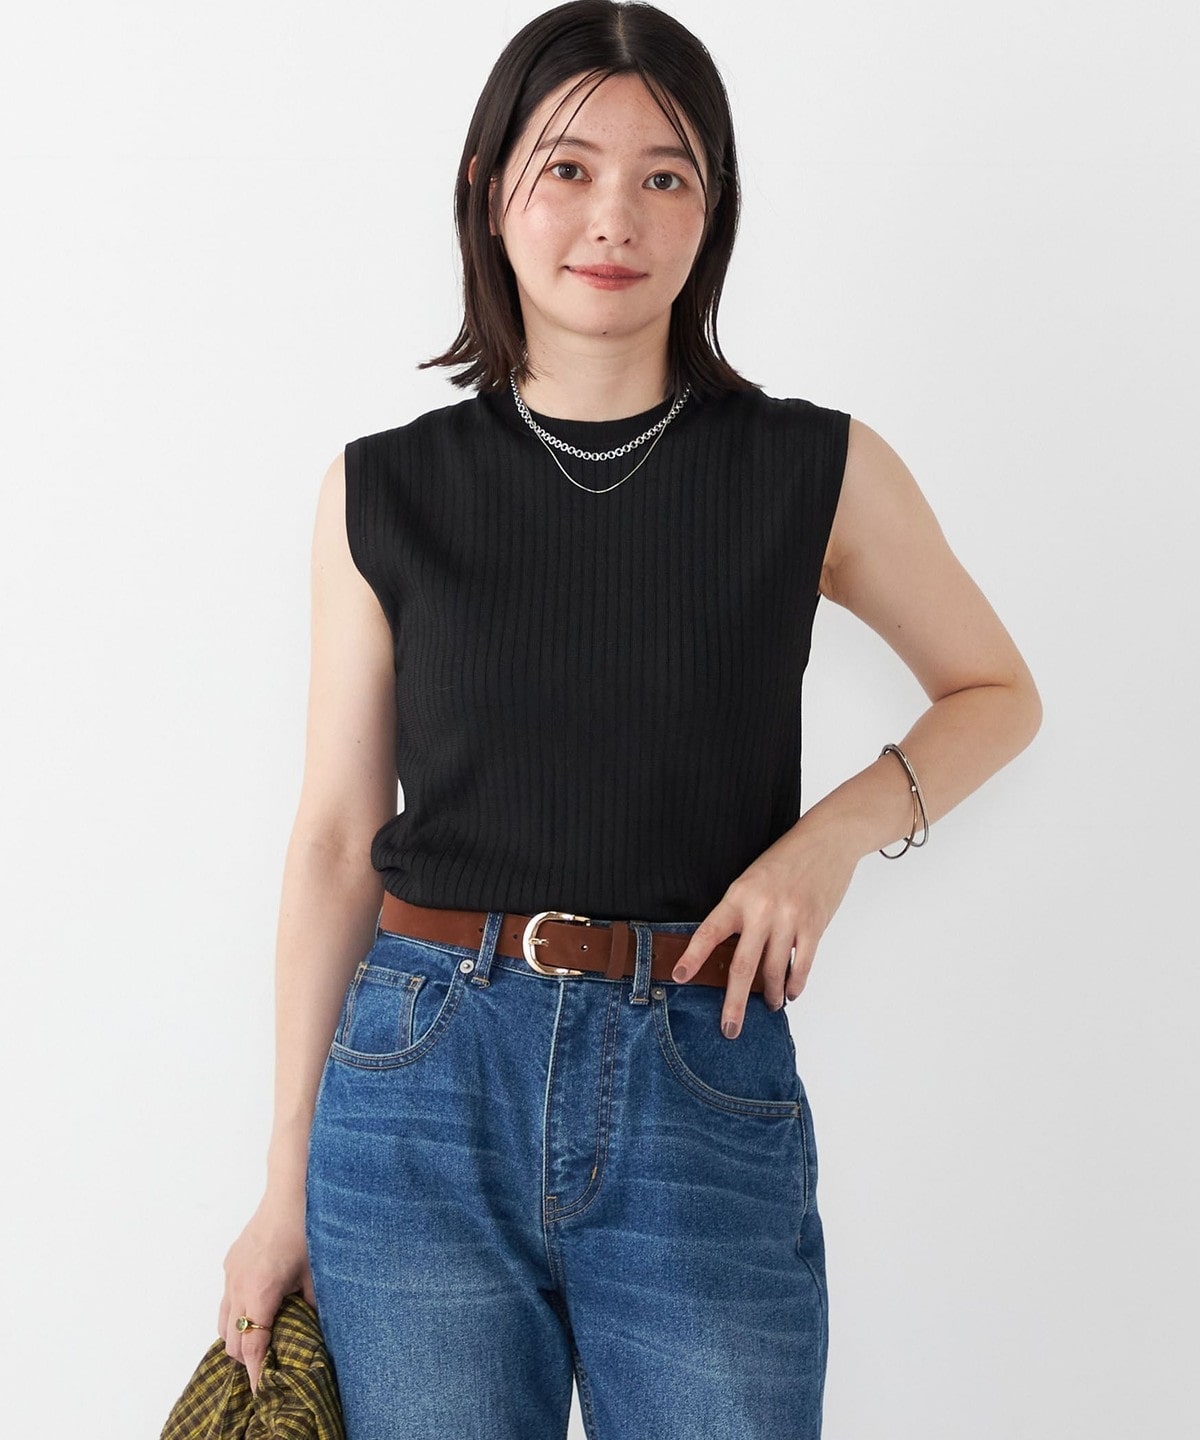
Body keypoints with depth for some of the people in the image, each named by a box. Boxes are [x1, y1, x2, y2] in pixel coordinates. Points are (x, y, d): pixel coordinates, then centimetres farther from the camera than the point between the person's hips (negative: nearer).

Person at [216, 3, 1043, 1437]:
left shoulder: (819, 472, -1)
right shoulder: (385, 494, 1)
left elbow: (998, 693, 14)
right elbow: (337, 837, 4)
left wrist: (841, 829, -7)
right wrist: (286, 1183, 6)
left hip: (705, 1101, 0)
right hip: (425, 1080, 1)